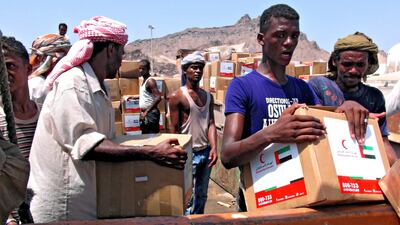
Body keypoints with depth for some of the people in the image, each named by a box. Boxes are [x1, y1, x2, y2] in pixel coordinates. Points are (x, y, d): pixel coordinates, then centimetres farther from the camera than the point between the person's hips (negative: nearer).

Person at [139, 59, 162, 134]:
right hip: (145, 114, 10)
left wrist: (146, 112, -22)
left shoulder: (150, 81, -13)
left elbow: (158, 98, -23)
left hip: (151, 114, -10)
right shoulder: (144, 80, 15)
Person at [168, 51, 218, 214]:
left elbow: (211, 123, 6)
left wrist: (214, 148, -6)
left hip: (206, 152, 6)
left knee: (202, 196, 15)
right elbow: (174, 128, -7)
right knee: (188, 198, -3)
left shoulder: (208, 96, 9)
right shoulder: (177, 96, -7)